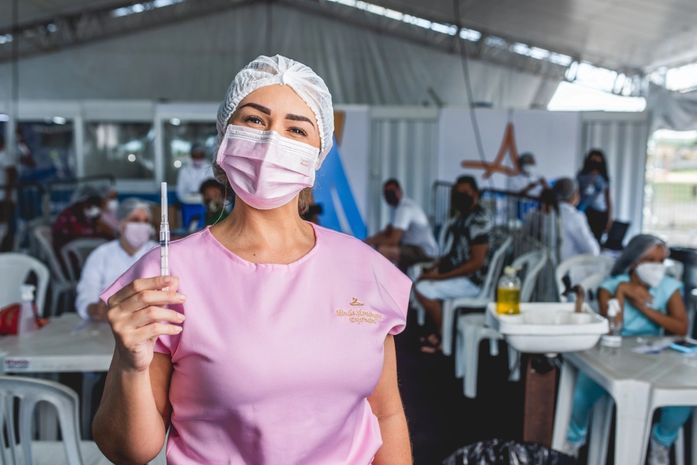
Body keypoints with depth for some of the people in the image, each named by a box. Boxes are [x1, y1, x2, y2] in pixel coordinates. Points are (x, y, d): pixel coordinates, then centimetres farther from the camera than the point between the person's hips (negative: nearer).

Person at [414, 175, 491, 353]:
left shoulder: (479, 221, -20)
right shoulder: (461, 216, 10)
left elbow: (477, 262, -24)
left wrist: (442, 276, -23)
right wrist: (435, 268, 2)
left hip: (471, 280, -10)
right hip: (456, 274, 10)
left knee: (423, 290, -20)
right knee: (422, 281, 15)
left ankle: (444, 336, -2)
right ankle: (438, 330, 15)